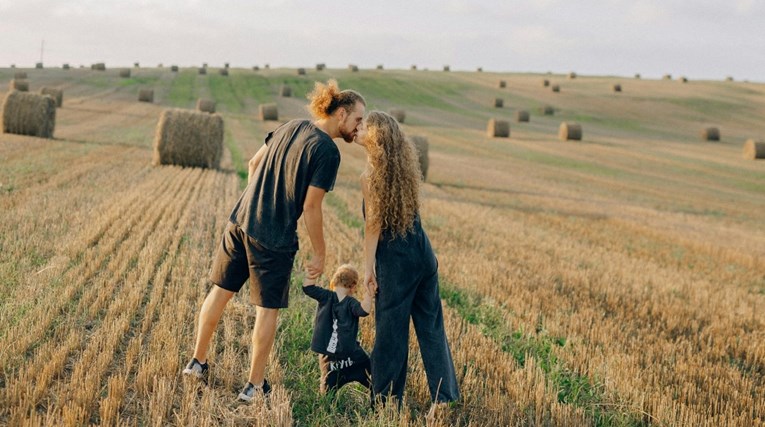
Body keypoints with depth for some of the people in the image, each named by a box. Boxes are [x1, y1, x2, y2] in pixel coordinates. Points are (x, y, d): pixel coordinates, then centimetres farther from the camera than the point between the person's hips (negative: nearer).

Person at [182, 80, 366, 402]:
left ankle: (198, 361, 31)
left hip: (240, 221, 7)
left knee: (221, 290, 17)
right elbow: (310, 208, -16)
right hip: (274, 239, -7)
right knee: (268, 309, 7)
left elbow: (254, 163, 16)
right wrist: (319, 254, -6)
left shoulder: (290, 127, 7)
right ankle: (255, 385, 16)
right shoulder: (327, 151, -15)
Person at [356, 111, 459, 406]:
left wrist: (368, 267, -9)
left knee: (391, 330, 3)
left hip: (395, 260, -6)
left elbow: (374, 224, -12)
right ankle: (445, 396, 15)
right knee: (431, 326, 11)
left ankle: (386, 400, 10)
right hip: (424, 254, 6)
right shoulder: (406, 163, 8)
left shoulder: (370, 176, -9)